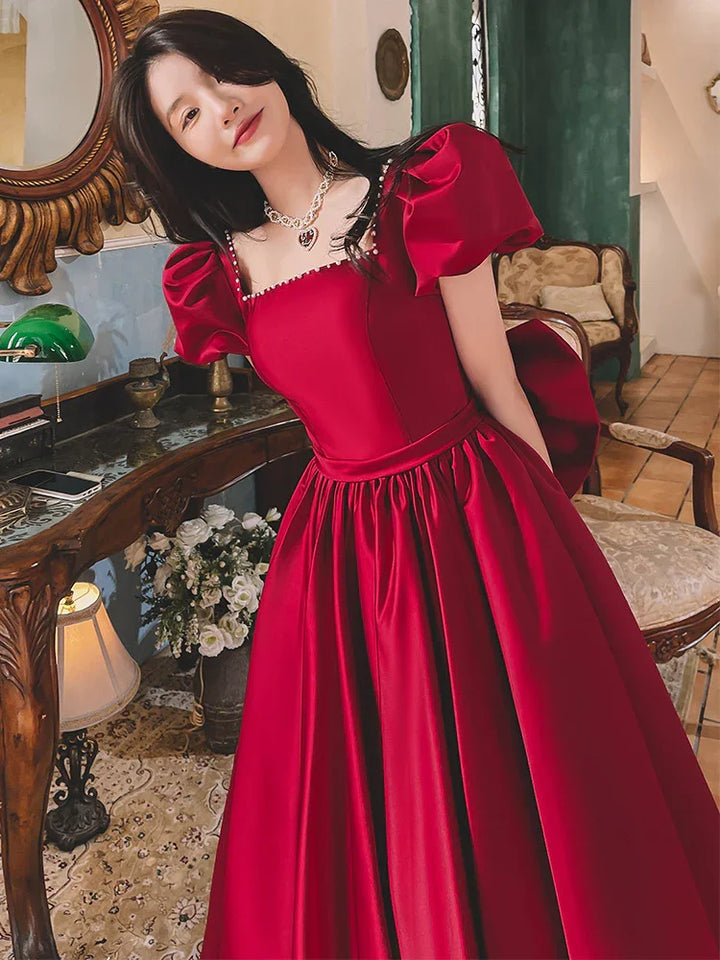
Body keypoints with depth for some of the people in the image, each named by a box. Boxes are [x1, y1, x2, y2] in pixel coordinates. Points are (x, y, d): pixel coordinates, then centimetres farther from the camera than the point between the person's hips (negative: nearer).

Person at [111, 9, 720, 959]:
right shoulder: (225, 269, 7)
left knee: (516, 788, 7)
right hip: (339, 547, 4)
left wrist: (549, 532, -1)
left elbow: (500, 387, -5)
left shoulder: (414, 192, -6)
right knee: (373, 809, 14)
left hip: (475, 515, -4)